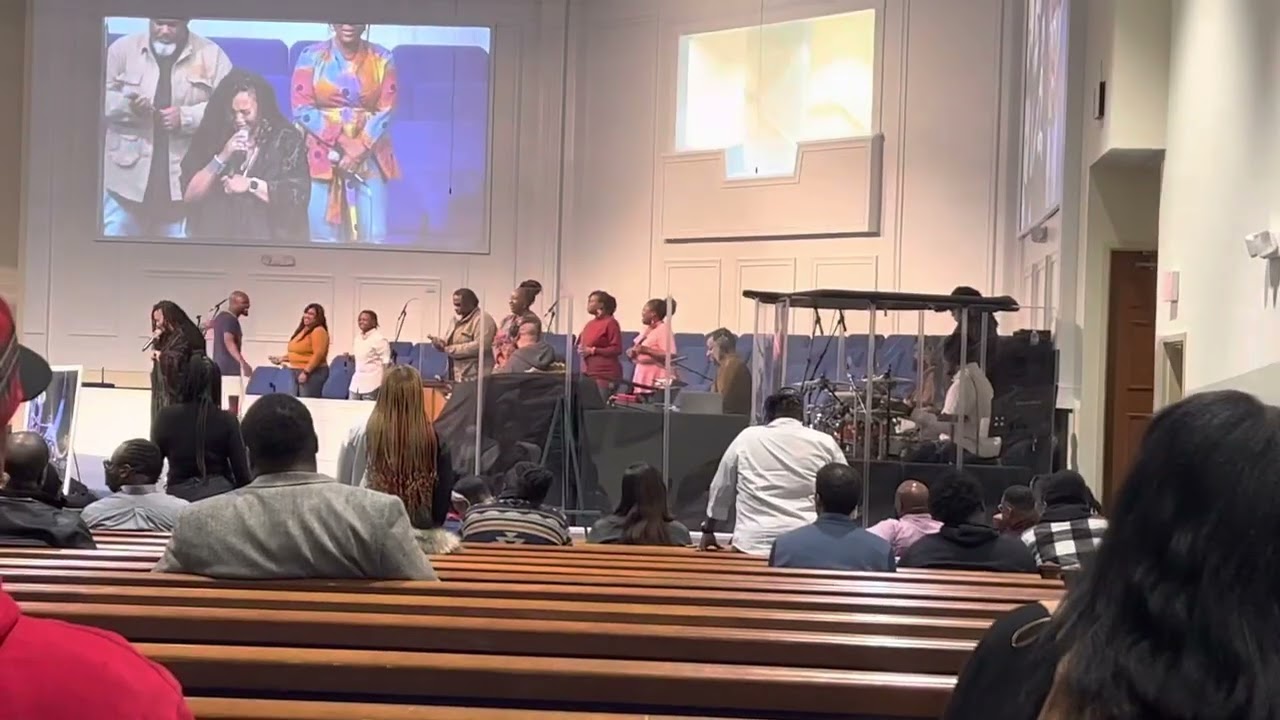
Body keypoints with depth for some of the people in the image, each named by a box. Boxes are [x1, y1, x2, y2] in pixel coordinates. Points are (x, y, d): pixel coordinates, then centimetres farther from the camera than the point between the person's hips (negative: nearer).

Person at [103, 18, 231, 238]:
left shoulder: (211, 55, 4)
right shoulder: (123, 48, 7)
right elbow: (103, 97, 4)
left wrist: (186, 117, -16)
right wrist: (127, 106, -17)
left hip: (185, 180, -1)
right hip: (128, 175, 1)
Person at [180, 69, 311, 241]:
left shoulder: (285, 138, 0)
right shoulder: (211, 136, 8)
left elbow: (298, 195, -7)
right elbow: (189, 195, 2)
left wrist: (251, 184, -8)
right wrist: (221, 158, -7)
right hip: (216, 237, 2)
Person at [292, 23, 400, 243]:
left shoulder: (382, 58, 3)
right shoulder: (311, 56, 0)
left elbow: (386, 110, 0)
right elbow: (302, 109, -5)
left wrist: (360, 148, -12)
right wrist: (341, 142, -14)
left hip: (369, 156, 1)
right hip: (324, 154, -1)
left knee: (373, 236, -4)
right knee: (323, 236, -5)